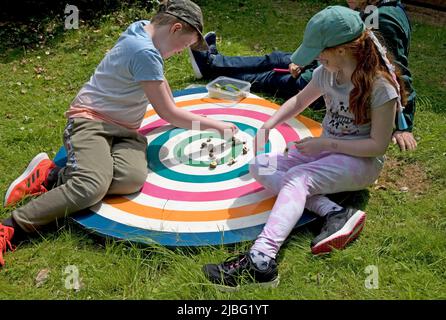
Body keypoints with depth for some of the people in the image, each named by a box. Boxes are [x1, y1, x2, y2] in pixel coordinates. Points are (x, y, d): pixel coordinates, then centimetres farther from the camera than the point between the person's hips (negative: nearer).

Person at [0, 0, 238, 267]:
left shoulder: (143, 28, 9)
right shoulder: (145, 53, -18)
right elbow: (168, 114, -11)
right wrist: (215, 125, -1)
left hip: (124, 129, 9)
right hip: (91, 119, -8)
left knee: (133, 178, -25)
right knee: (93, 186, -36)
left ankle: (54, 177, -15)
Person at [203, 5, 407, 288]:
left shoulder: (381, 85, -20)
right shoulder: (327, 72, 1)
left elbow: (378, 145, -18)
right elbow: (300, 100, 18)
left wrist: (326, 143, -20)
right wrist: (267, 126, 4)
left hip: (361, 160, -8)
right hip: (327, 149, 8)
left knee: (297, 178, -34)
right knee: (260, 167, -11)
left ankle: (261, 261, -49)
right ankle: (334, 213, -26)